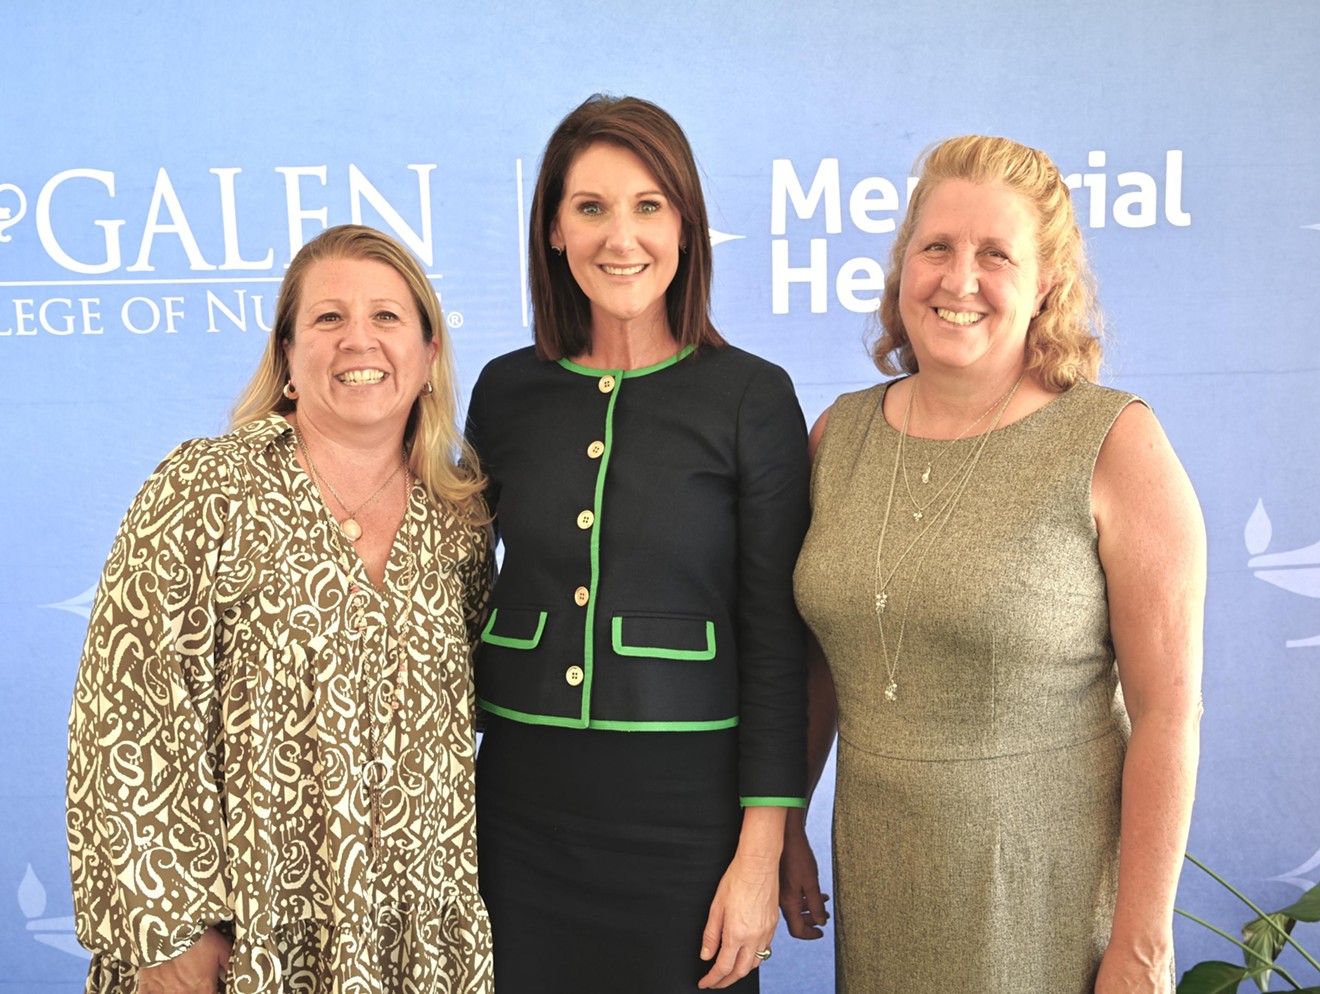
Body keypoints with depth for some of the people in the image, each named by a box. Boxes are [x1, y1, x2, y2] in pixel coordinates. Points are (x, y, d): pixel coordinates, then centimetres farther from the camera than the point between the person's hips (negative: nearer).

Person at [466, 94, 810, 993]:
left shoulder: (752, 398, -7)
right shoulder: (506, 391, 3)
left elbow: (776, 642, -6)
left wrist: (762, 855, -9)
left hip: (684, 809, -3)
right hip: (519, 806, 3)